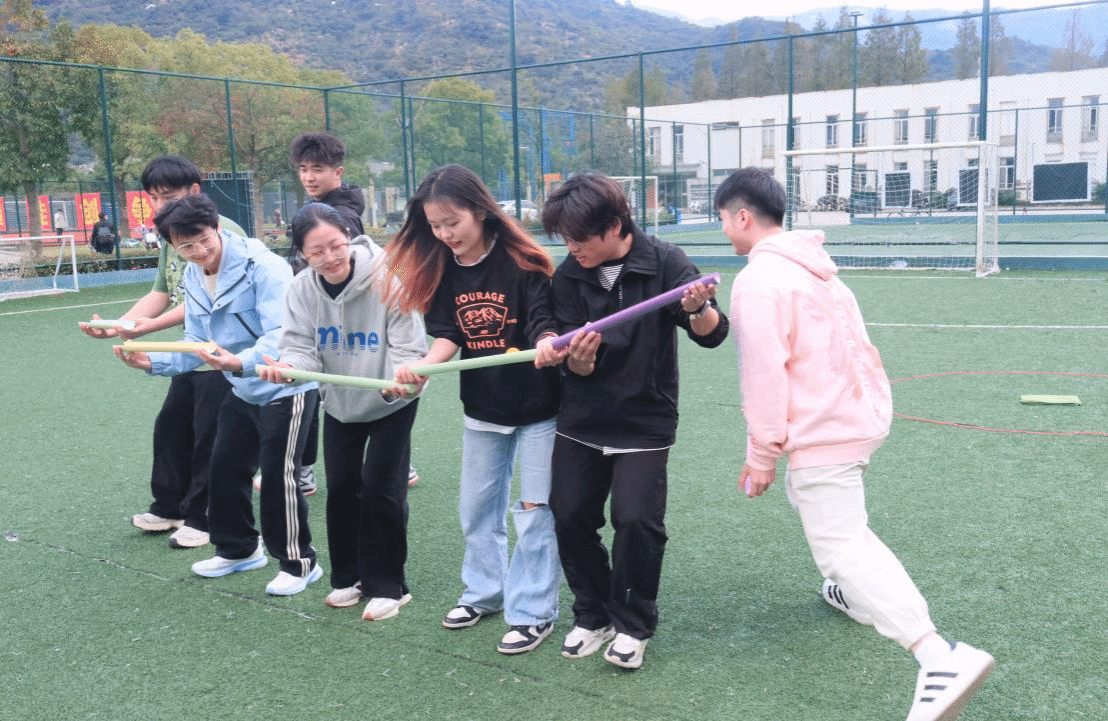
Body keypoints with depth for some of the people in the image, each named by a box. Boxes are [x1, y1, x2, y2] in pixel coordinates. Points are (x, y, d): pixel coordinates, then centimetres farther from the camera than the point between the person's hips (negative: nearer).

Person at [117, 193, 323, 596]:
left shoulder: (263, 265, -22)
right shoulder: (192, 279, 3)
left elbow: (280, 334, -31)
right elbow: (196, 347, 9)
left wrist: (241, 363, -48)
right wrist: (153, 362, -7)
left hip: (287, 386, -8)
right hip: (243, 390, 8)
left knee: (277, 476, -8)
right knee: (225, 469, 16)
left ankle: (298, 563, 9)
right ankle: (238, 549, 36)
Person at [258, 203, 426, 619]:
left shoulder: (387, 279, -27)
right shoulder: (302, 289, -14)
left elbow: (408, 347, -26)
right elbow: (302, 348, -17)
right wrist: (286, 366, -39)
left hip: (391, 403, -4)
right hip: (339, 403, 4)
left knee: (381, 487, -6)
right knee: (340, 486, 9)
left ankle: (386, 584, 12)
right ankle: (348, 577, 28)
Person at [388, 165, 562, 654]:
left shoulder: (522, 263, -17)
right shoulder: (441, 271, -2)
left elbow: (544, 321, -21)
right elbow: (447, 334, -3)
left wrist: (548, 344, -44)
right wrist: (424, 364, -22)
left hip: (537, 407, -6)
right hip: (482, 409, 6)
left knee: (533, 511, 1)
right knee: (477, 506, 17)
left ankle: (533, 612, 14)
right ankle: (485, 592, 36)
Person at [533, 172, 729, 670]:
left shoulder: (663, 263, -13)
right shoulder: (568, 276, -5)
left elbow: (713, 334, -17)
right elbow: (577, 368, -8)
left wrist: (698, 310, -40)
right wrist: (577, 358, -32)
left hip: (644, 421, -3)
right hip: (581, 422, 4)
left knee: (636, 519, -11)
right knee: (569, 516, 4)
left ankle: (633, 625, 13)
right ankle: (593, 616, 26)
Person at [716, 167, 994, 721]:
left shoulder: (758, 281, -16)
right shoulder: (812, 265, 13)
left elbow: (763, 373, -20)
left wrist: (761, 453, -12)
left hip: (822, 435, -10)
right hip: (865, 415, 10)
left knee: (841, 547, -9)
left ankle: (940, 657, -18)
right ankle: (854, 593, 45)